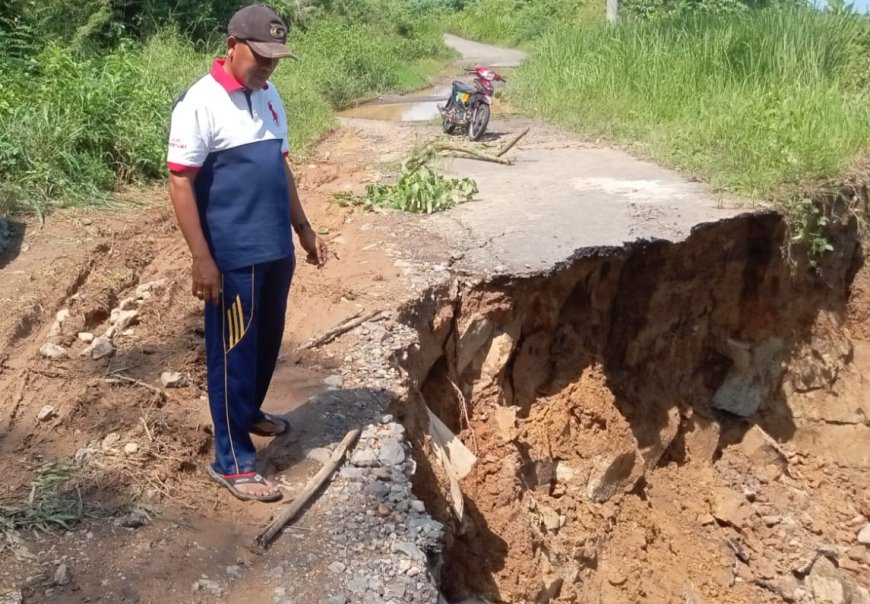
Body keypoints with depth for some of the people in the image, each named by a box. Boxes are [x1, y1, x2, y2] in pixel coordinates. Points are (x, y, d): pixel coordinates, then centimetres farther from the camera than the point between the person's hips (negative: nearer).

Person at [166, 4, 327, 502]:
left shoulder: (269, 97, 10)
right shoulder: (201, 103, -14)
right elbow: (181, 183, -16)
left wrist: (304, 229, 18)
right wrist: (202, 258, -19)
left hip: (277, 248, 8)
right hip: (234, 256, -8)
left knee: (268, 341, 20)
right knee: (234, 352, 1)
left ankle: (249, 412, 43)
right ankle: (232, 461, 12)